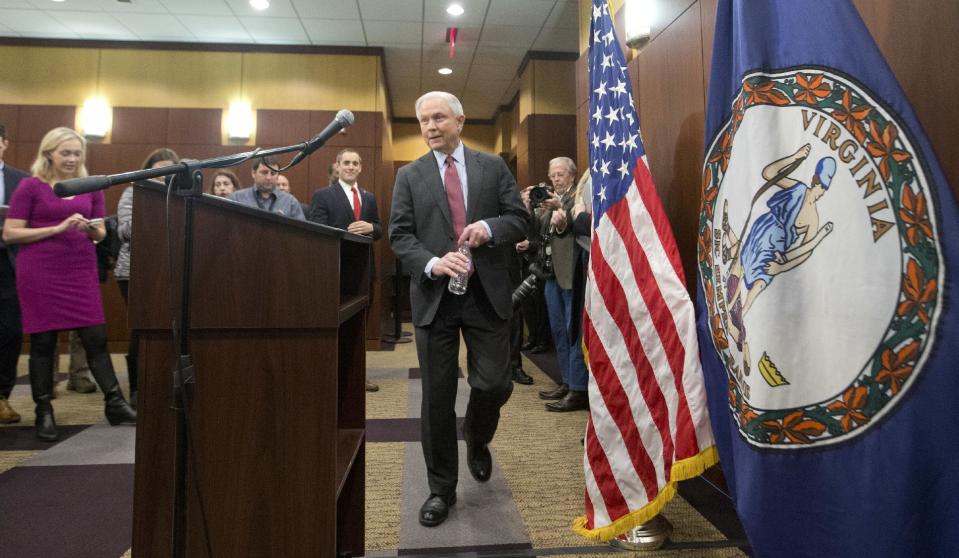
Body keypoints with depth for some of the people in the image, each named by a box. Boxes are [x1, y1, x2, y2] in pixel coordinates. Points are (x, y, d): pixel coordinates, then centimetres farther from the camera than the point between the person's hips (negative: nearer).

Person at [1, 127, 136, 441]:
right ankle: (44, 412, 15)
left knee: (96, 338, 0)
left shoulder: (92, 187, 9)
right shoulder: (30, 186, -1)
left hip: (82, 271, 3)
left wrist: (92, 229, -10)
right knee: (43, 342, 4)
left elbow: (101, 233, 13)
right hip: (39, 272, -2)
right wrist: (58, 228, -15)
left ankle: (115, 404, 5)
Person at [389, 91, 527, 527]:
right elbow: (399, 235, 1)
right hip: (435, 295, 0)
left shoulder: (493, 167, 9)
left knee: (494, 385, -1)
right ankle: (441, 488, 22)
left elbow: (520, 220, 6)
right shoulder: (409, 176, 9)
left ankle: (476, 440, 35)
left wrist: (491, 226, -15)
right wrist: (432, 263, -17)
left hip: (487, 293, 0)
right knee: (437, 397, 5)